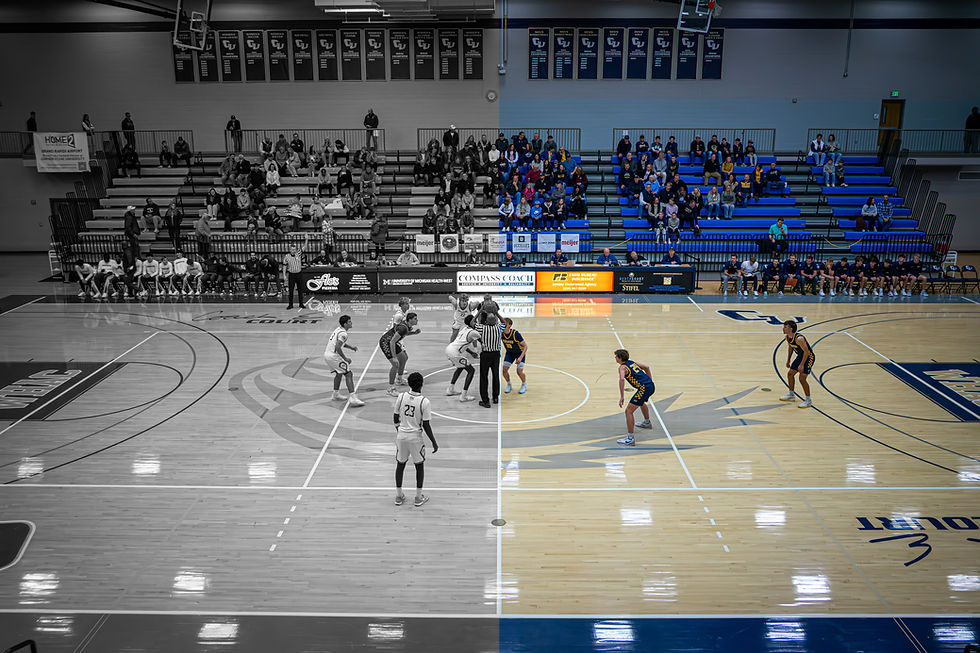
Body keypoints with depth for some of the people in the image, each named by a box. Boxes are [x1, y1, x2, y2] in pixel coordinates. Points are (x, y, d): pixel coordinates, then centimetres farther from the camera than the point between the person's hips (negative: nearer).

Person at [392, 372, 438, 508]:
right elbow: (426, 425, -13)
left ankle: (398, 496, 24)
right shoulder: (424, 402, -16)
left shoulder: (401, 397, -6)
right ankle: (418, 497, 20)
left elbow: (396, 418, 4)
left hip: (401, 435, 3)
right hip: (415, 437, -3)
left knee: (400, 465, 17)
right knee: (419, 466, 14)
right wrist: (434, 442, -2)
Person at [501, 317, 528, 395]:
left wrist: (520, 357, -34)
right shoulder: (501, 333, -22)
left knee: (519, 371, -14)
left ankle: (524, 385, 17)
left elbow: (525, 346, -26)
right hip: (509, 352, 4)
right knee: (505, 370, -8)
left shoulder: (516, 333, -32)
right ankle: (509, 385, 20)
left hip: (520, 352, -4)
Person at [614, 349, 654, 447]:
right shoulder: (631, 362, 18)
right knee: (641, 402, 40)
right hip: (651, 385, 9)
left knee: (629, 411, -8)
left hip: (644, 389, -9)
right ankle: (647, 422, 63)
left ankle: (630, 439, -10)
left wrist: (622, 397, -30)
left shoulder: (622, 367, -8)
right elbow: (646, 368, 29)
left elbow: (622, 379, -29)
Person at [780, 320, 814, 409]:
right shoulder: (787, 337, -6)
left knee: (802, 378, -15)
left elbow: (807, 352, -26)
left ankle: (808, 401, -1)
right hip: (800, 356, 9)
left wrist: (802, 365, -24)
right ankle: (791, 395, 31)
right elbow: (790, 348, 14)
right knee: (790, 374, 13)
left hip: (809, 357, -9)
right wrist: (788, 361, 14)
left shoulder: (799, 338, -32)